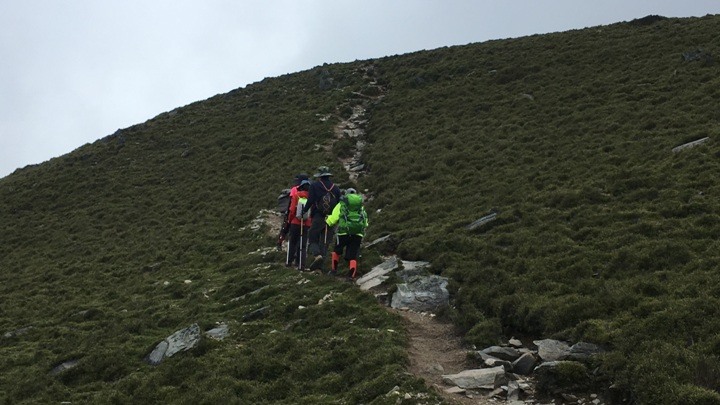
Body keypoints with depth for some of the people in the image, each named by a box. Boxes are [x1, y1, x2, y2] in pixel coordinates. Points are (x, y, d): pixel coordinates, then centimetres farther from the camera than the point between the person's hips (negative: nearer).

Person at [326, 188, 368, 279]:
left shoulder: (341, 205, 11)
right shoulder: (361, 207, 21)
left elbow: (333, 219, 6)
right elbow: (365, 223, 16)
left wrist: (327, 220, 26)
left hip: (344, 232, -2)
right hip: (358, 234, 2)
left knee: (337, 250, 22)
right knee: (352, 255, 9)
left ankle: (334, 270, 27)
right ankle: (353, 274, -7)